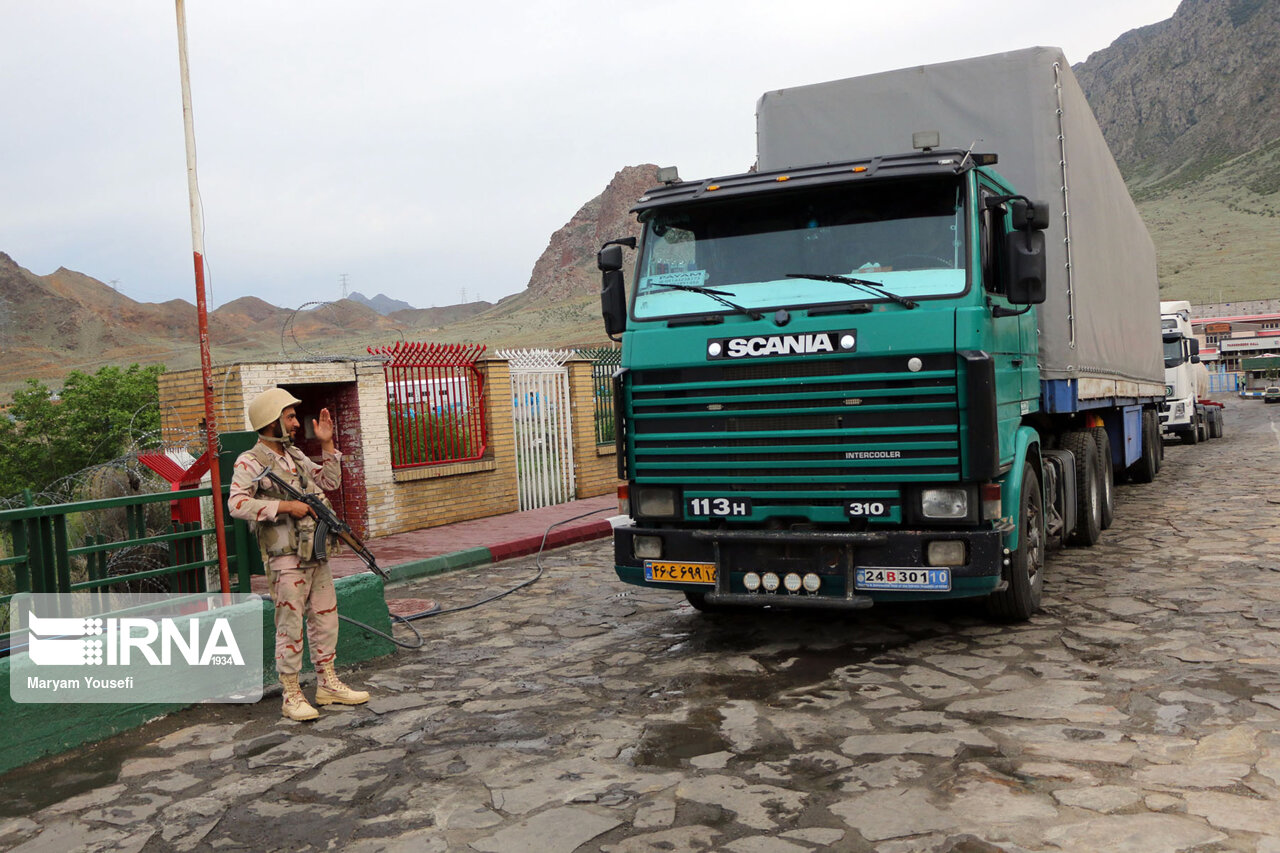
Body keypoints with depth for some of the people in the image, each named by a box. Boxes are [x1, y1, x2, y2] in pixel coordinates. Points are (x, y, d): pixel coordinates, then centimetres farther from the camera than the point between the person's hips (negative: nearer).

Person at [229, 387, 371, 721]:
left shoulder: (295, 455, 16)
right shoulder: (250, 462, -9)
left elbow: (329, 481, 20)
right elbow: (237, 504, -20)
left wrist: (327, 445, 10)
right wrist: (285, 506, -21)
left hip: (316, 554, 8)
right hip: (286, 559, -8)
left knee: (325, 619, 12)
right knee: (290, 625, -2)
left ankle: (327, 684, 23)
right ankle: (292, 696, 7)